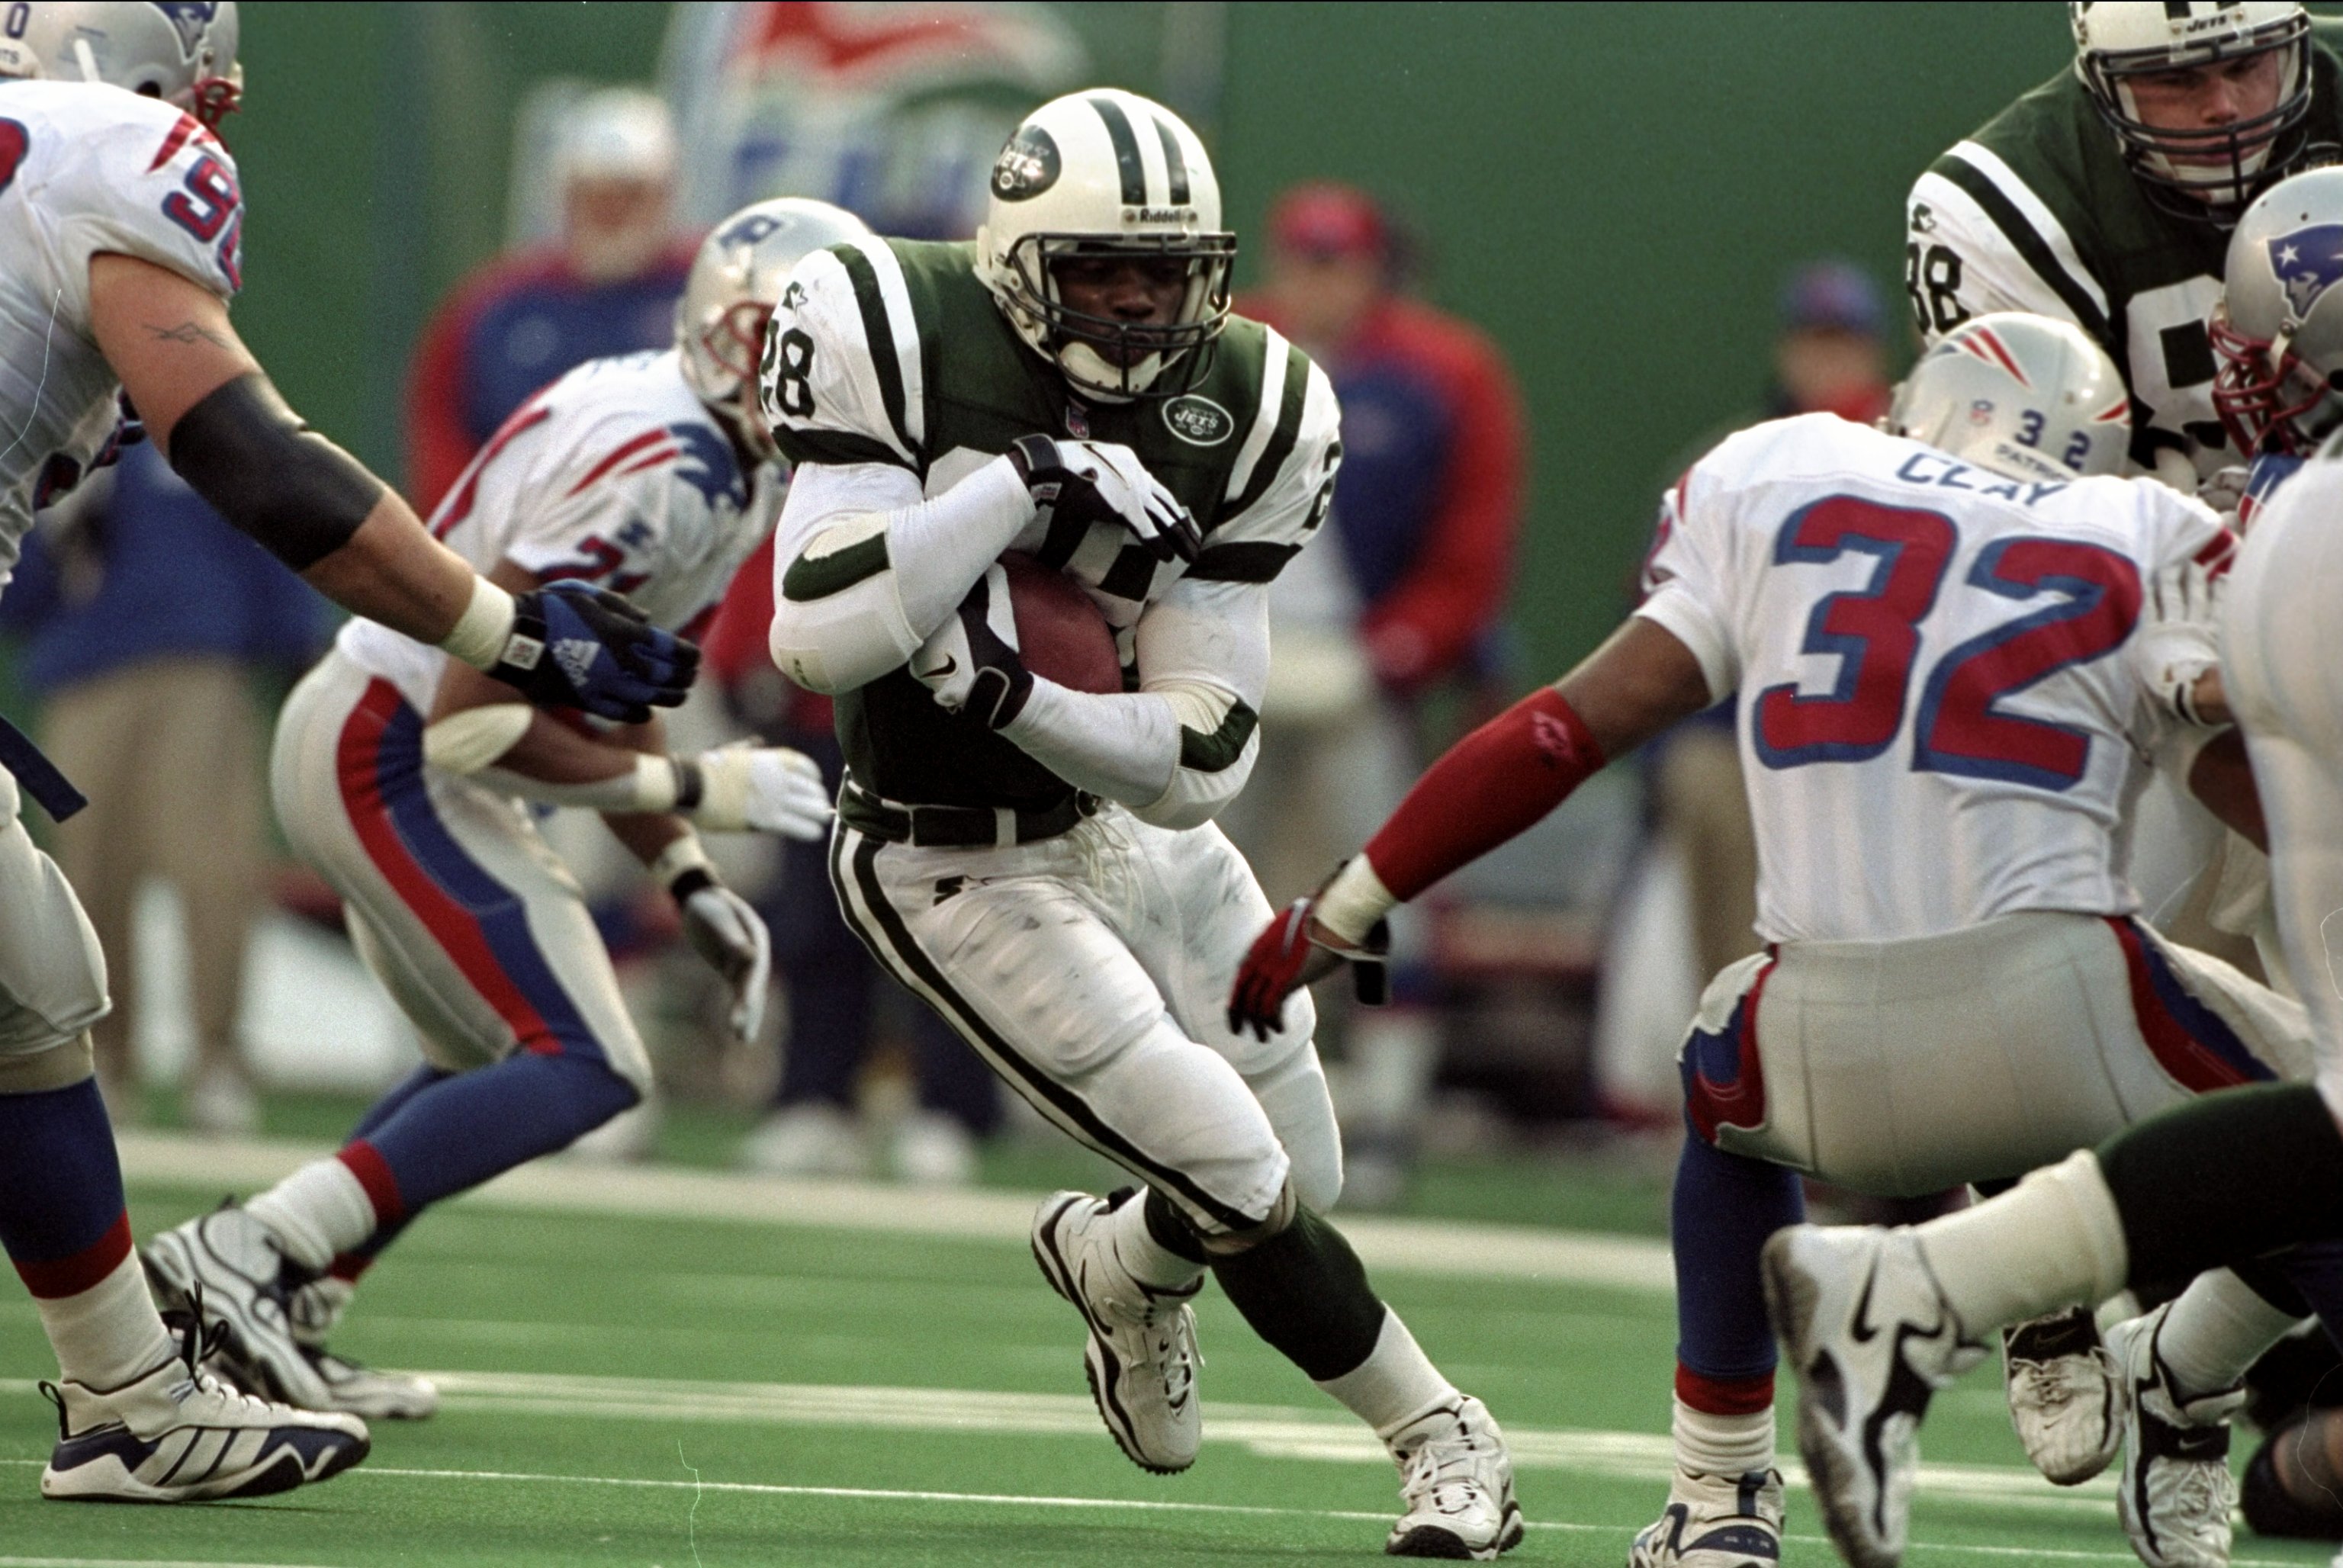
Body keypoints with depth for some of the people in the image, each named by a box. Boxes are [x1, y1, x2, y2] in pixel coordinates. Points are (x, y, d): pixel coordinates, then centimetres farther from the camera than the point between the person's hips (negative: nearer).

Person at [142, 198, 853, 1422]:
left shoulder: (729, 468, 8)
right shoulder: (655, 473, -24)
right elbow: (483, 713, -26)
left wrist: (688, 885, 8)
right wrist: (693, 791, -19)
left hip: (366, 742, 11)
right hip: (386, 759, -11)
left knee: (498, 1060, 21)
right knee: (583, 1070, -13)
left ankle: (278, 1320, 17)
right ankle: (243, 1258, -18)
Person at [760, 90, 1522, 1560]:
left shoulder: (1236, 409, -13)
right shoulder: (912, 348, -22)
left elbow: (1203, 760, -15)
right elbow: (820, 638, -32)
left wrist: (1014, 695, -31)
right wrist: (1025, 483, -34)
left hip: (1136, 820, 5)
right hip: (966, 872, -5)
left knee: (1305, 1180, 14)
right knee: (1243, 1189, -12)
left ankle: (1121, 1267, 46)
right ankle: (1437, 1436, 16)